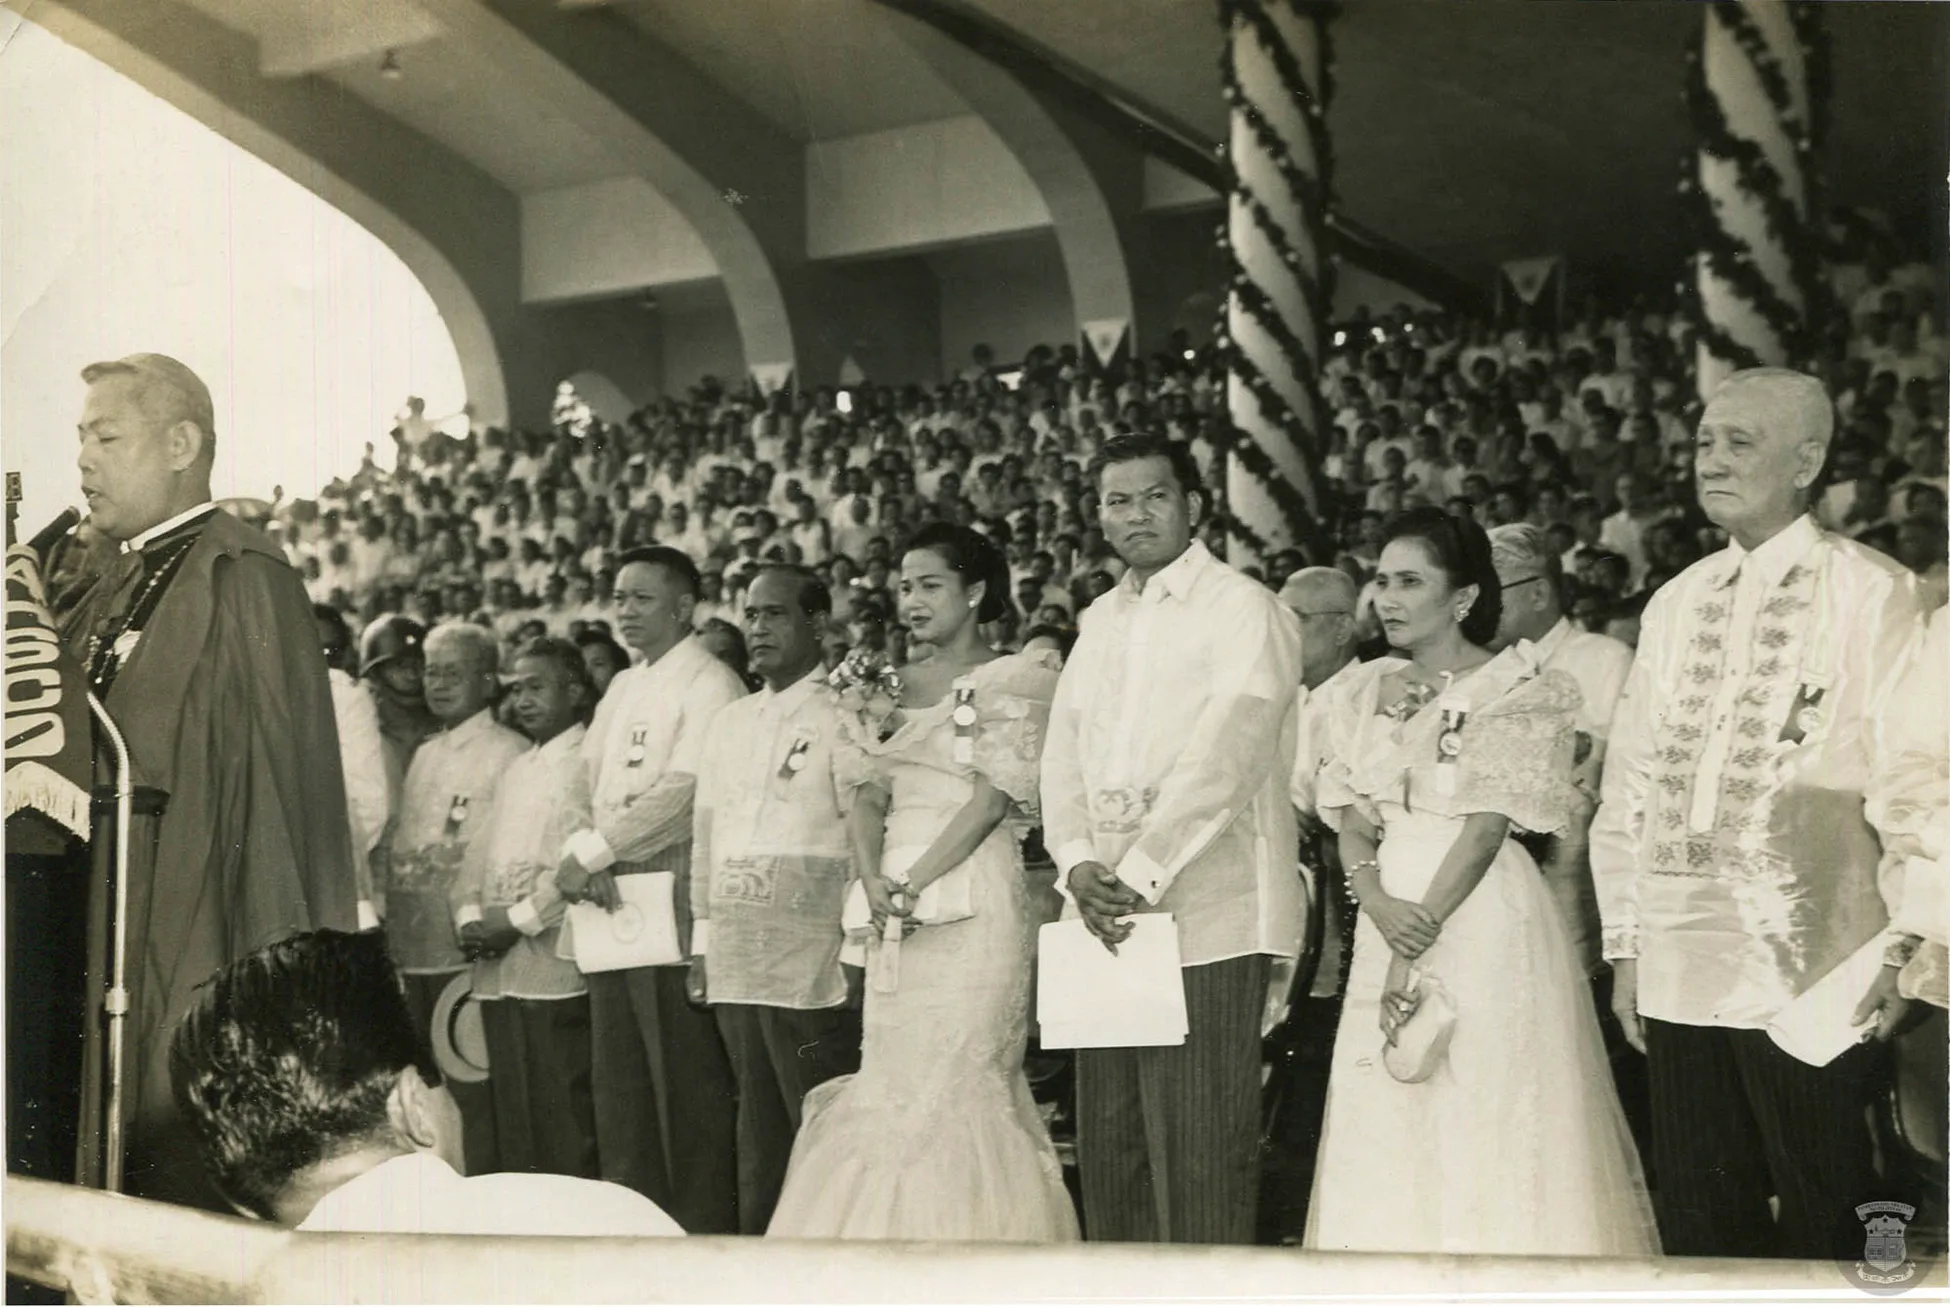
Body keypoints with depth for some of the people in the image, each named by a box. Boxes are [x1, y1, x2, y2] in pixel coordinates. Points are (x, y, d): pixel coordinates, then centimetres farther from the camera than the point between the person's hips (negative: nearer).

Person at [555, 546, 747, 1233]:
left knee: (689, 1092, -7)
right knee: (620, 1094, 11)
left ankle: (704, 1232, -3)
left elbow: (682, 792, -15)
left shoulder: (710, 685, -5)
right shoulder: (621, 689, 21)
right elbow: (587, 784, 17)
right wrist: (577, 854, -3)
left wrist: (593, 854, -13)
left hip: (672, 912, -8)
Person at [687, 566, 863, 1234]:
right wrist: (702, 941, 16)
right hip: (736, 963, 7)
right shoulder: (730, 722, 19)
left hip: (814, 969, -7)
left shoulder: (845, 716, -3)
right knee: (758, 1134, 11)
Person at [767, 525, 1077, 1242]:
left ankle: (969, 1248, -4)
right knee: (892, 1086, 3)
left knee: (959, 1079, -9)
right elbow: (868, 792, 10)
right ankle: (895, 1237, 7)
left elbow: (994, 797, -9)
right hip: (894, 904, 6)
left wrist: (918, 881, -16)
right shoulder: (893, 685, 18)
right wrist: (873, 876, -9)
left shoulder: (1014, 680, 0)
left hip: (972, 894, -6)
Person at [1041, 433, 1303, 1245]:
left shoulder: (1242, 609, -3)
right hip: (1107, 919, 7)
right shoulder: (1100, 621, 19)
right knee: (1108, 1145, 8)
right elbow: (1063, 755, 13)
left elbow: (1225, 758, -13)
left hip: (1205, 918, -7)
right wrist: (1078, 865, -4)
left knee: (1199, 1156, -7)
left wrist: (1140, 873, -16)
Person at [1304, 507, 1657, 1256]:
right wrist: (1380, 906, -13)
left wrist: (1420, 945, -18)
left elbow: (1487, 826, -12)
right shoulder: (1364, 695, 13)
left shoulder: (1516, 689, -5)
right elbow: (1351, 824, 7)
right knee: (1384, 1134, 6)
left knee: (1488, 1131, -4)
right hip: (1391, 914, 6)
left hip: (1483, 921, -5)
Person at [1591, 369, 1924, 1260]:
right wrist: (1624, 944, 12)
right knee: (1696, 1228, 9)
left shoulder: (1870, 594, -4)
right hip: (1677, 974, 5)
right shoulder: (1674, 604, 13)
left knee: (1822, 1235, 3)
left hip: (1810, 975, -5)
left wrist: (1896, 950, -11)